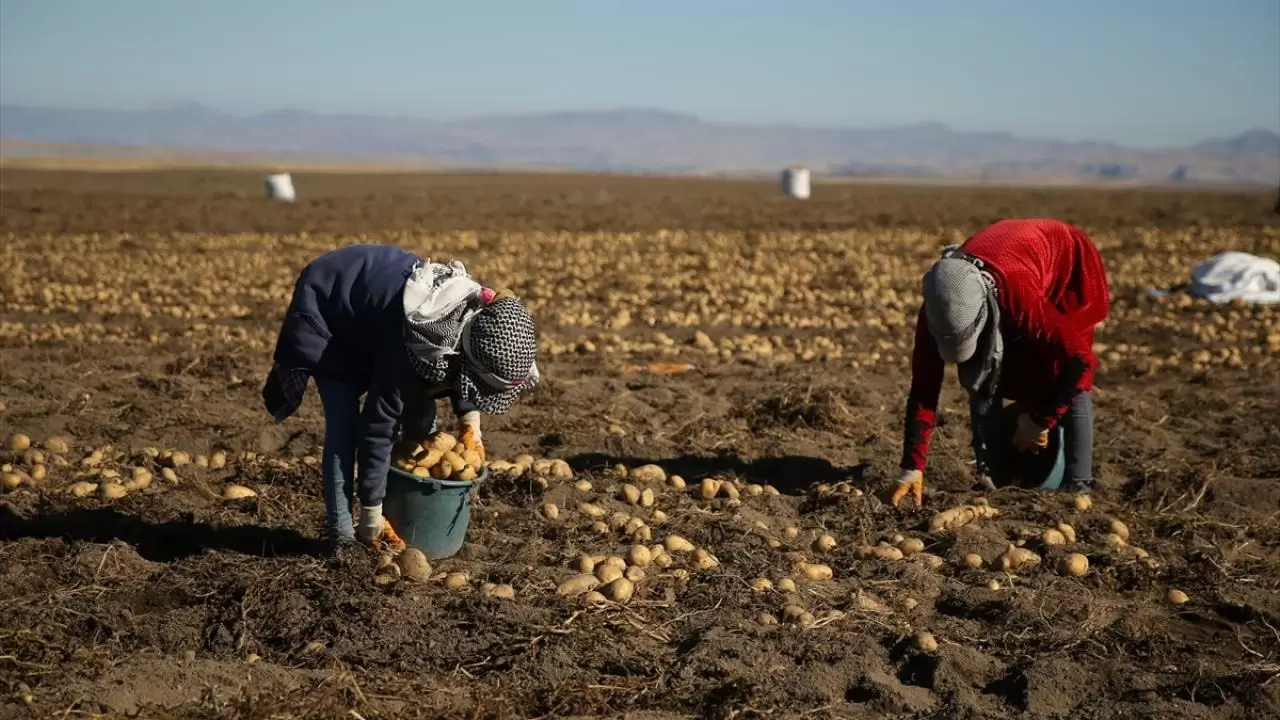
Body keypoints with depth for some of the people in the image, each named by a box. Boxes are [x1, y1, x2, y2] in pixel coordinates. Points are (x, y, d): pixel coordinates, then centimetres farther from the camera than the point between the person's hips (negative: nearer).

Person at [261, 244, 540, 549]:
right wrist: (372, 518, -28)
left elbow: (459, 374, 2)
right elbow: (378, 425, -34)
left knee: (420, 411, 3)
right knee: (344, 425, -16)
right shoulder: (416, 341, -41)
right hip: (325, 303, -7)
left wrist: (471, 423, -12)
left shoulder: (478, 313, -22)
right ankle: (341, 535, -8)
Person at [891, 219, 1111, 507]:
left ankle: (1077, 486, -12)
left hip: (1069, 267, -4)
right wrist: (913, 468, -27)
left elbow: (1081, 361, -41)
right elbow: (923, 389, -24)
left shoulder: (1020, 297, -47)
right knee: (980, 376, -8)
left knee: (1065, 373, -19)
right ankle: (988, 477, 4)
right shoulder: (938, 309, -31)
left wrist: (1040, 421, -28)